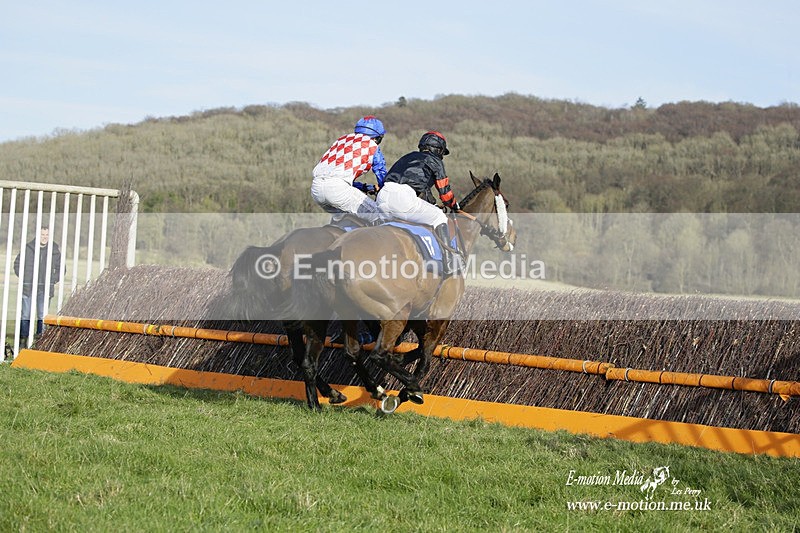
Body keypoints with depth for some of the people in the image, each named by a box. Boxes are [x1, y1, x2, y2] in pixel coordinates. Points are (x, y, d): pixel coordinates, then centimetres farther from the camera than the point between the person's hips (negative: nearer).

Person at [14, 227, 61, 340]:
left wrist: (53, 280, 3)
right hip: (28, 288, -1)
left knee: (42, 315, 3)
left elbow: (60, 268, 15)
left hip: (45, 288, 1)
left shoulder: (55, 251, 4)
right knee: (25, 314, 1)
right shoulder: (28, 248, 0)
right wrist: (23, 278, 1)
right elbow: (17, 264, 11)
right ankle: (23, 338, 6)